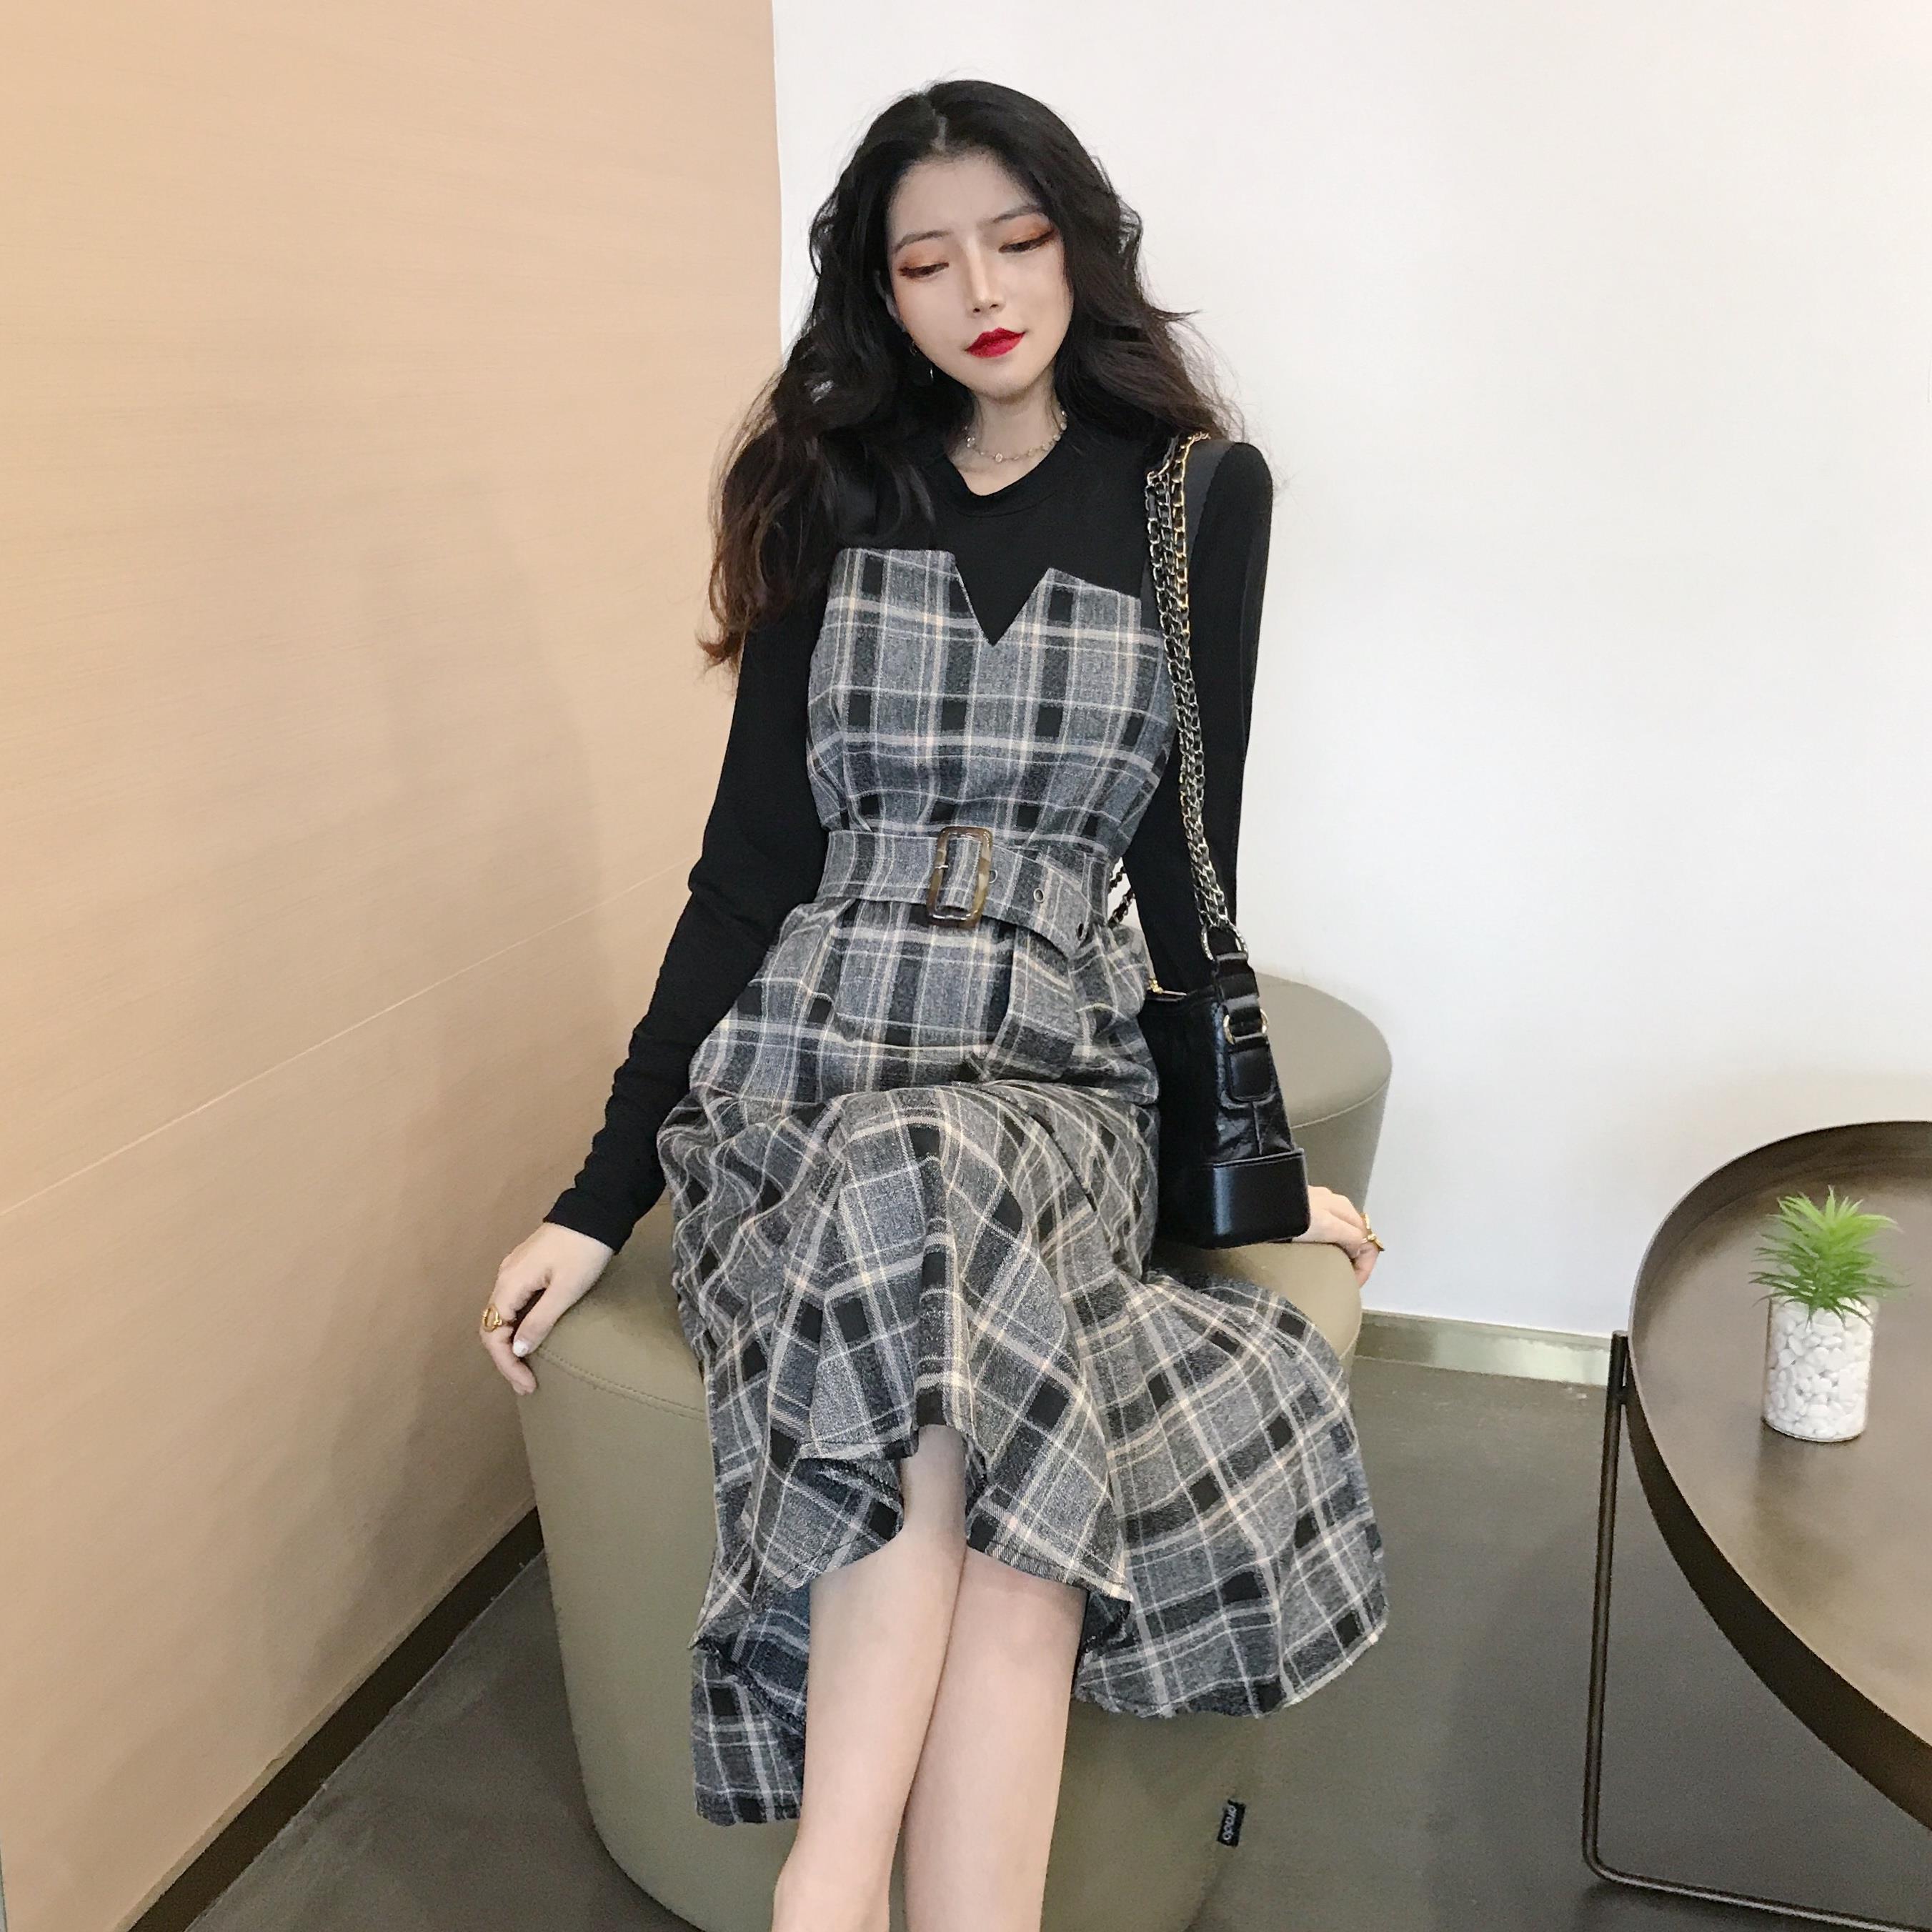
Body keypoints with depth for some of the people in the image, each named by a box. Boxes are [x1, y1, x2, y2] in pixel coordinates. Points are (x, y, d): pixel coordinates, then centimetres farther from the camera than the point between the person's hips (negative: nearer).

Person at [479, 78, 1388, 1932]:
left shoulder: (1196, 497, 8)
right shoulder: (839, 496, 10)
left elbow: (1184, 857, 8)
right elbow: (748, 864, 7)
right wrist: (600, 1197, 3)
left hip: (1062, 1069, 0)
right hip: (804, 1056, 1)